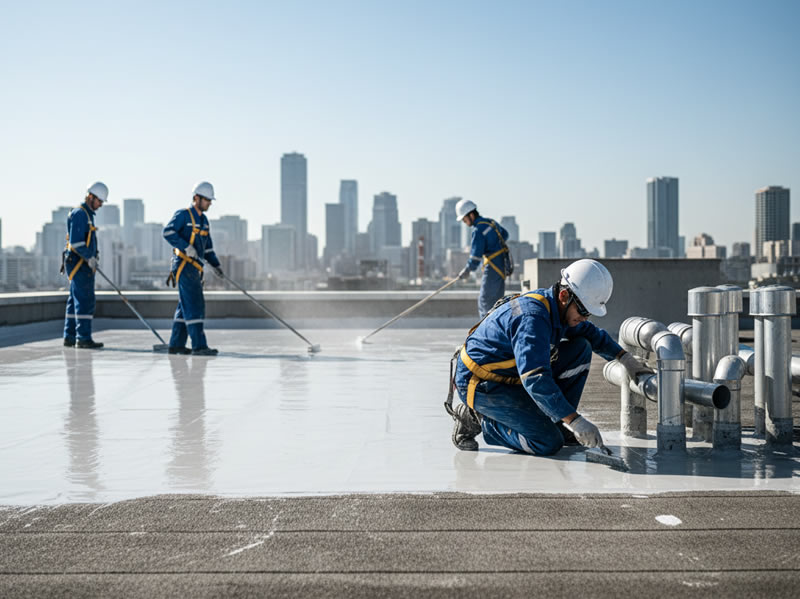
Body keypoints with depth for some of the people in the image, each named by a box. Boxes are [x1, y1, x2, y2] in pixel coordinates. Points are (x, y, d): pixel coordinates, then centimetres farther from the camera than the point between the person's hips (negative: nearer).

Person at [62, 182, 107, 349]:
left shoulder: (87, 214, 20)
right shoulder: (79, 214, -13)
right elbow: (76, 242, -20)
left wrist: (91, 260, 18)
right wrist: (90, 258, -16)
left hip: (84, 264, 11)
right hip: (79, 263, -11)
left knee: (75, 300, 12)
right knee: (85, 301, -11)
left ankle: (70, 337, 16)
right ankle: (83, 338, -10)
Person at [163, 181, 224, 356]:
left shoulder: (203, 220, 19)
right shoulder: (183, 215, -6)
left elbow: (207, 246, 25)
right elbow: (168, 232, -20)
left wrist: (215, 264, 14)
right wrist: (186, 247, -28)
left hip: (195, 269, 9)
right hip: (184, 267, -9)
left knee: (185, 307, 11)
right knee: (193, 305, -13)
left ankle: (176, 344, 18)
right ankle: (199, 346, -16)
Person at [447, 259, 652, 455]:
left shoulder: (556, 307, 0)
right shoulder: (532, 317, -30)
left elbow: (590, 332, 23)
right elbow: (535, 379, -39)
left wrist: (625, 358, 14)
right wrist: (576, 421, -39)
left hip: (513, 375, 10)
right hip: (480, 384, -10)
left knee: (581, 347, 1)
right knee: (549, 443, -20)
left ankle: (557, 423, 7)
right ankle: (477, 419, -4)